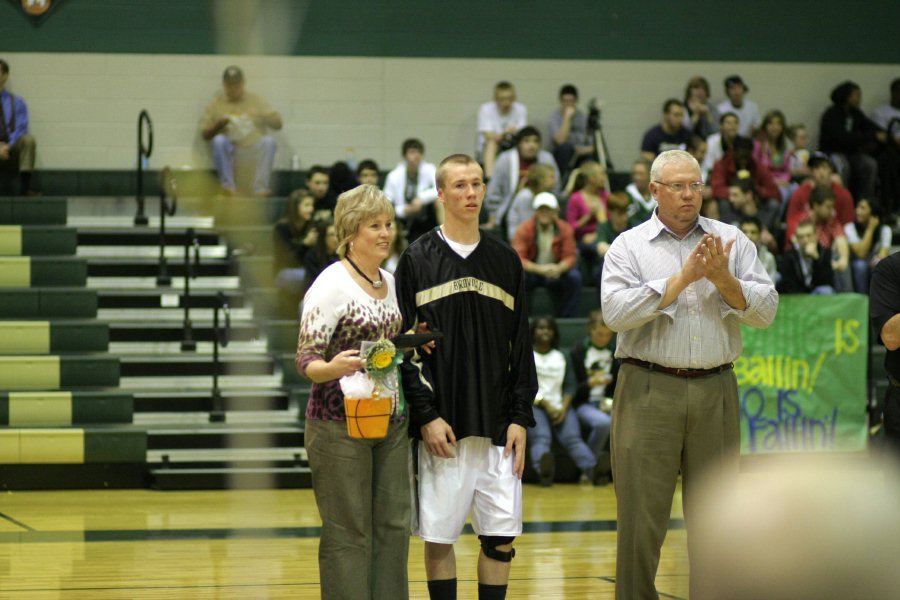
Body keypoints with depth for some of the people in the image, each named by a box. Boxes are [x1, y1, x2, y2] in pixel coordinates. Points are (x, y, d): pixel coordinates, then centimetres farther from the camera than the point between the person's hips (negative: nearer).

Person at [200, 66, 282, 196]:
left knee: (269, 141, -30)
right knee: (219, 140, -31)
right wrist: (218, 125, -13)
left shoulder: (256, 101, 13)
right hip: (230, 154, 0)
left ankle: (260, 187, -31)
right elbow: (205, 134, 7)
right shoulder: (215, 104, 12)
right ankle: (228, 185, -26)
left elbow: (277, 123, 5)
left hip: (255, 152, 0)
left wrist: (262, 116, -14)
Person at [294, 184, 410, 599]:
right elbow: (306, 359, -13)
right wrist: (332, 368, -33)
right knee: (347, 532, -4)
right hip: (340, 423, -7)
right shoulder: (331, 284, -11)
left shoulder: (390, 282, 12)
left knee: (393, 526, 7)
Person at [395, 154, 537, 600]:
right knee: (439, 534, 0)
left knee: (501, 536, 1)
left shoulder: (505, 261, 11)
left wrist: (521, 417, 3)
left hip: (497, 427, 3)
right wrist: (425, 415, -10)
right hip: (442, 424, -3)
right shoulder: (418, 260, 2)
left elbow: (521, 346, 12)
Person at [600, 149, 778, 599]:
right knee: (642, 515, -1)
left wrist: (723, 280, -12)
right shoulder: (629, 246, 3)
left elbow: (765, 311, 3)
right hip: (650, 389, -2)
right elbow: (615, 312, -12)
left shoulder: (731, 241, 9)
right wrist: (682, 278, -13)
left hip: (716, 391, 2)